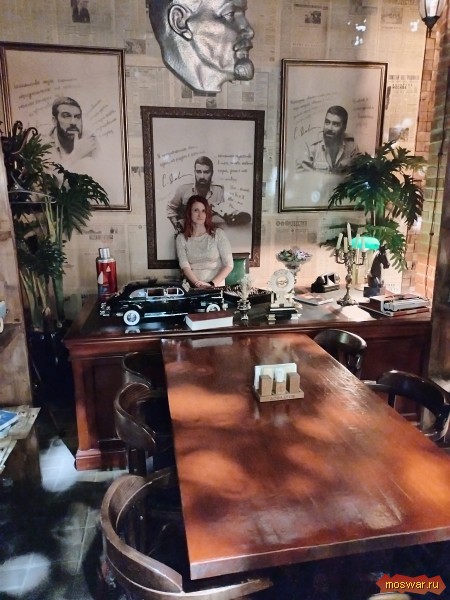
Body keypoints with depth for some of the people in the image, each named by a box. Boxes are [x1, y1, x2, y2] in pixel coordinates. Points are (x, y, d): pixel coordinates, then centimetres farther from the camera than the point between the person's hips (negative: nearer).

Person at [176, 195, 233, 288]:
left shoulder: (218, 233, 3)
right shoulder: (181, 238, 7)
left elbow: (229, 265, -1)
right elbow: (185, 266, -4)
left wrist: (212, 284, -12)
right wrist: (197, 283, -20)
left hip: (217, 287, -1)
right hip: (192, 288, 1)